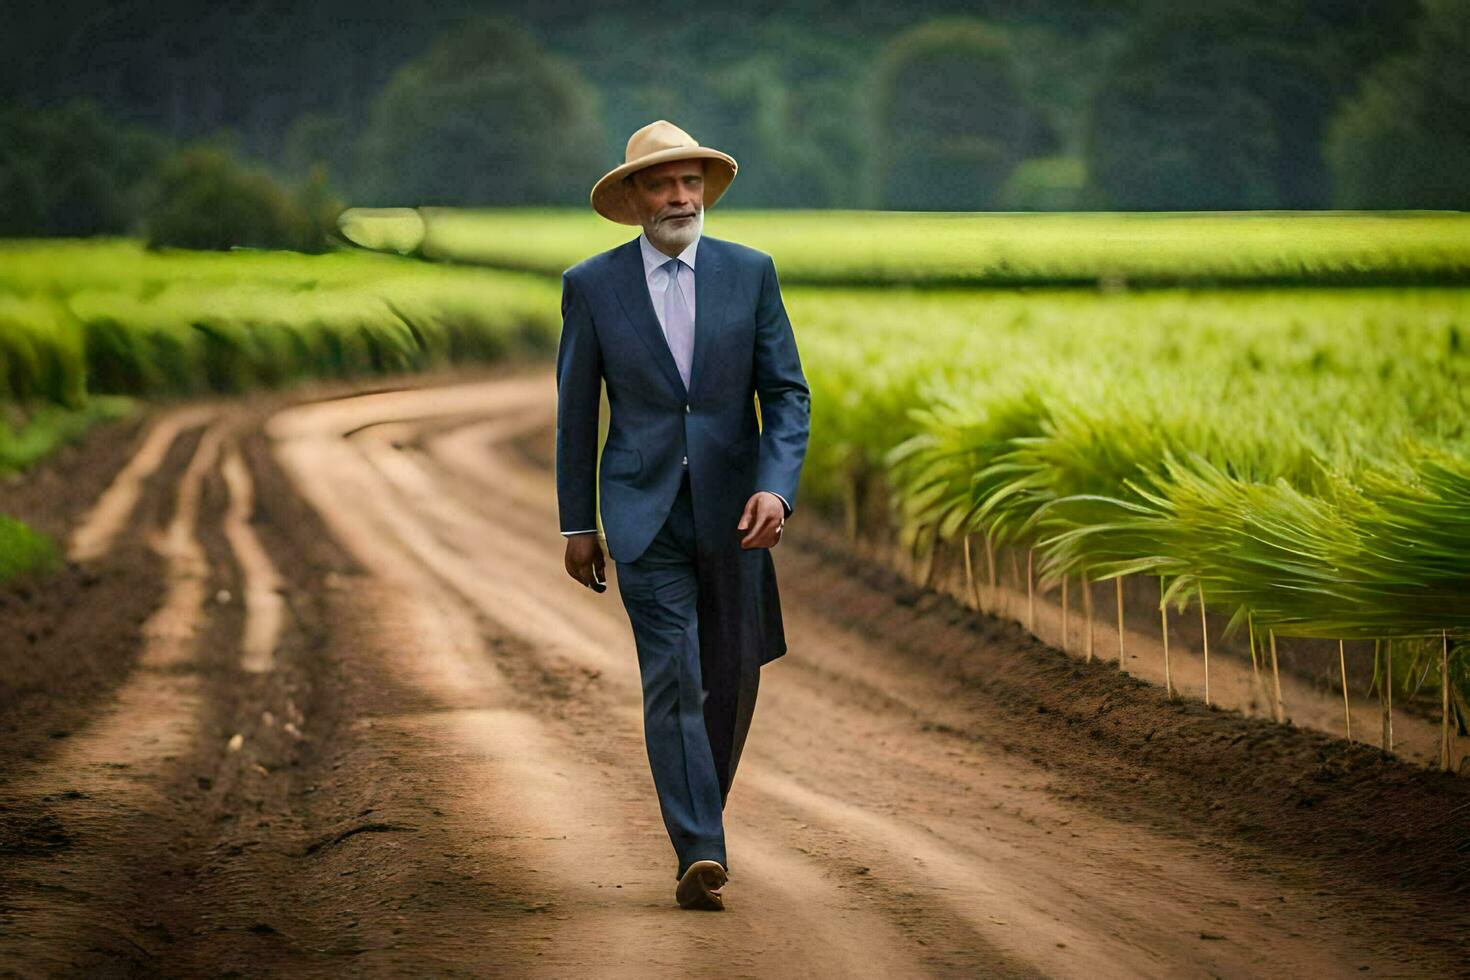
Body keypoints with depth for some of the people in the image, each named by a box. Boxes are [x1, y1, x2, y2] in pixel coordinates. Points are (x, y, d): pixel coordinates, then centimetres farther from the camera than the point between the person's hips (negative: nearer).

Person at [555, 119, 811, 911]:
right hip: (645, 514, -2)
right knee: (672, 678, -12)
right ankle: (700, 853, -17)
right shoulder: (591, 284, 0)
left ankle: (699, 812, 34)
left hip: (732, 510, 2)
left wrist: (776, 487, -16)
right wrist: (576, 525, 5)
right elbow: (576, 412, 5)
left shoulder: (751, 273, 2)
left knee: (732, 679, 10)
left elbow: (787, 393, 0)